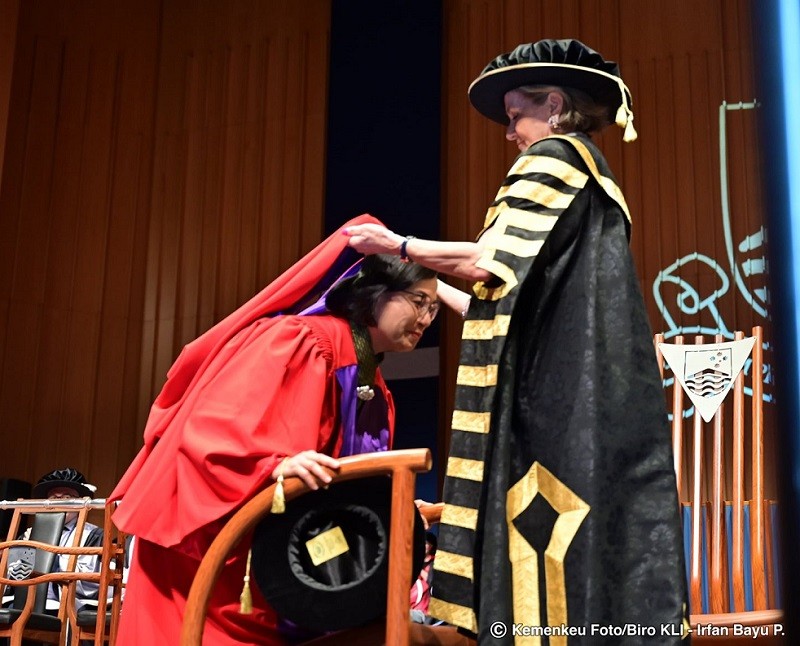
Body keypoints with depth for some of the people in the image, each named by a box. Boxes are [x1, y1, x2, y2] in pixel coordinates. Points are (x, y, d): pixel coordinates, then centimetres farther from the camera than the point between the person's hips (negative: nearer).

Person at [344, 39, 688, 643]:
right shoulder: (595, 182, 26)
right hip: (588, 389, 9)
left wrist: (400, 246, 2)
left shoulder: (554, 157, 0)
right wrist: (430, 286, 30)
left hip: (558, 390, -9)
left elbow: (494, 260, -11)